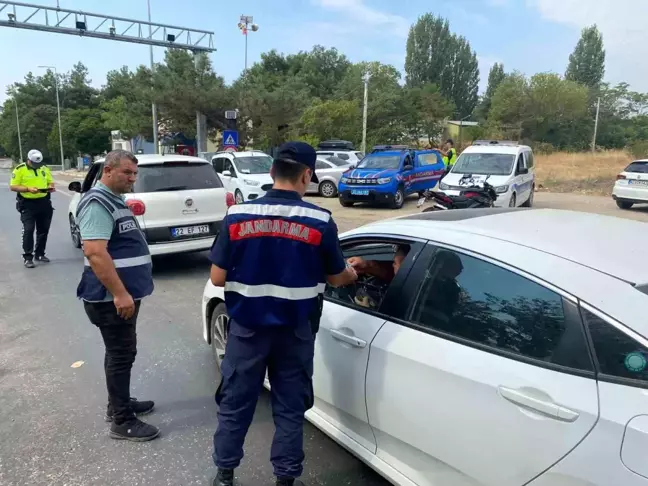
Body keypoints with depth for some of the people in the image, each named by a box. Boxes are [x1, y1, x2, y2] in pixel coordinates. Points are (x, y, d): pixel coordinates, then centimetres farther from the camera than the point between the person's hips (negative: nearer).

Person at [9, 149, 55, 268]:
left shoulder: (45, 168, 8)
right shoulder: (20, 169, -6)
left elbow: (51, 182, 17)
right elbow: (13, 186, -7)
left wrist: (51, 187, -7)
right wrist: (28, 189, -22)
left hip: (44, 203, 5)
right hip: (27, 204, -5)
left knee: (43, 230, 10)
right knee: (28, 230, -8)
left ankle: (40, 254, 23)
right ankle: (27, 257, -2)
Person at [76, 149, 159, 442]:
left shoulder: (114, 200, 15)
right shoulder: (98, 203, -18)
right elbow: (94, 252, -28)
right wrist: (120, 293, -29)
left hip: (124, 293, 10)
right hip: (112, 297, -10)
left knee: (120, 352, 19)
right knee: (122, 355, -2)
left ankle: (119, 404, 34)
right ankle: (122, 422, 9)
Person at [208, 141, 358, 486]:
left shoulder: (237, 216, -9)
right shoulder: (320, 222, -12)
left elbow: (218, 278, -5)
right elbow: (336, 278, 0)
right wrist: (352, 274, 23)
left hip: (247, 328, 1)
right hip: (295, 331, -1)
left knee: (235, 403, 18)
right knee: (290, 408, 15)